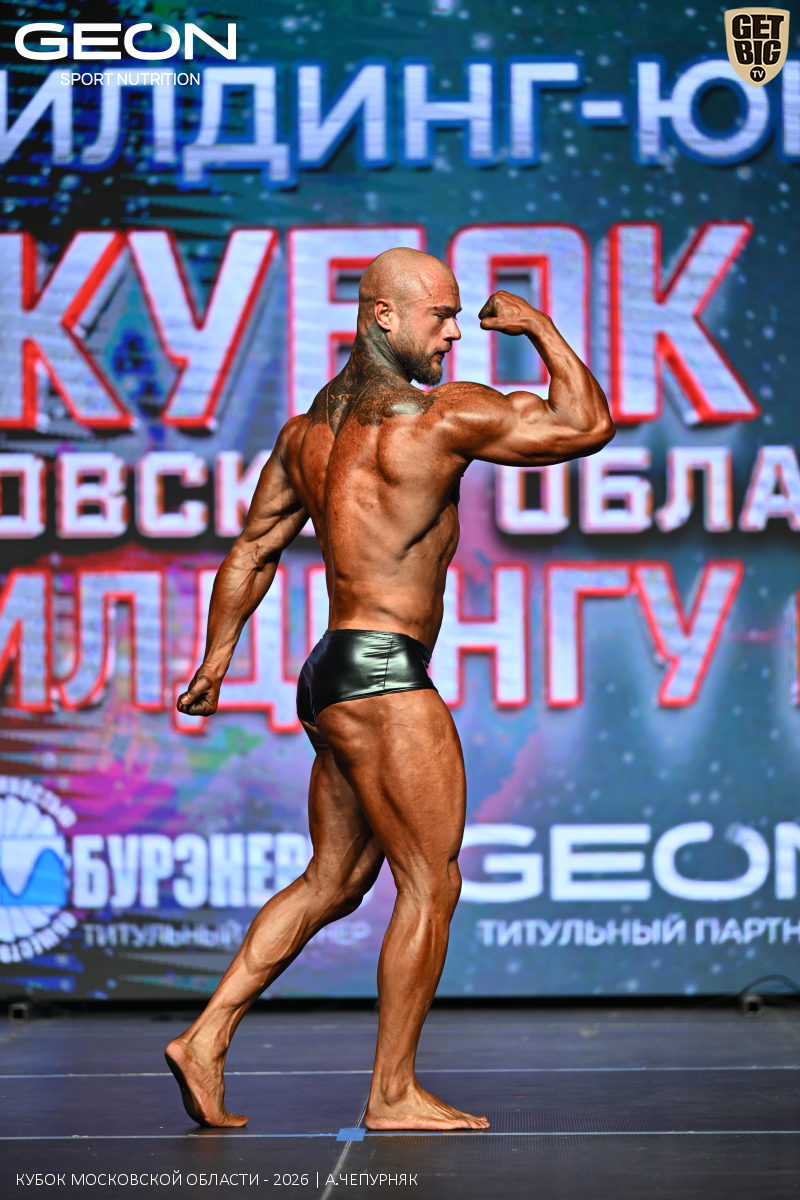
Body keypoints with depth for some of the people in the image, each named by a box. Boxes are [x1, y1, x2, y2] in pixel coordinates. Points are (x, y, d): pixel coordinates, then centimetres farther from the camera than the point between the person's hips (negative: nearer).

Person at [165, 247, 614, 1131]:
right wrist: (540, 329, 9)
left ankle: (206, 1039, 13)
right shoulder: (442, 415, -9)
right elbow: (588, 425, -3)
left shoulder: (309, 428, 15)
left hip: (331, 681, 9)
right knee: (430, 884, -2)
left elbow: (253, 548, 18)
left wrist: (216, 659, 23)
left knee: (333, 880, 15)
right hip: (384, 677, -9)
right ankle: (393, 1094, 3)